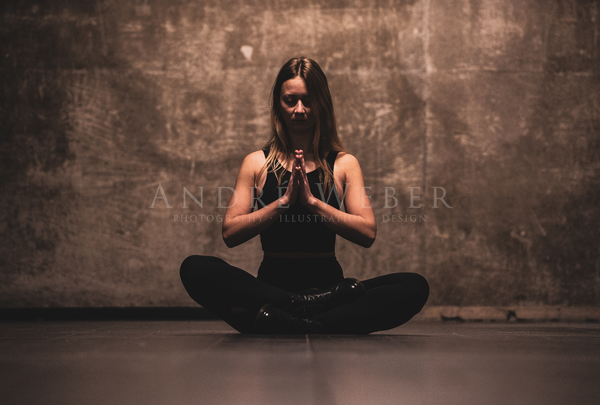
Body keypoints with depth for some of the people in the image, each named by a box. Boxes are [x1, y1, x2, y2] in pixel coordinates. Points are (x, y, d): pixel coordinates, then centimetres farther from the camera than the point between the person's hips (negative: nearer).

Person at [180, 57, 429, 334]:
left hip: (327, 284, 1)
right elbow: (230, 233, -1)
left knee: (414, 287, -26)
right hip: (272, 285, 0)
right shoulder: (257, 163, 10)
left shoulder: (344, 164, 9)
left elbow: (368, 233, -4)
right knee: (195, 269, -28)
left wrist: (312, 201, -13)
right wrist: (284, 200, -11)